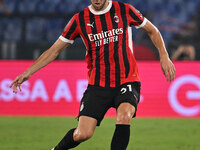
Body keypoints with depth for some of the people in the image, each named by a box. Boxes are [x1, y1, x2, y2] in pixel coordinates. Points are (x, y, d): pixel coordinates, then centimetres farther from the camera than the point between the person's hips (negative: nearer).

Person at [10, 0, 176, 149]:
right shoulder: (80, 20, 1)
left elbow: (152, 30, 15)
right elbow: (54, 50, 8)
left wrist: (164, 56, 1)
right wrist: (27, 73, 3)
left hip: (127, 81, -1)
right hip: (97, 85, 1)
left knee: (124, 115, -31)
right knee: (82, 134, -11)